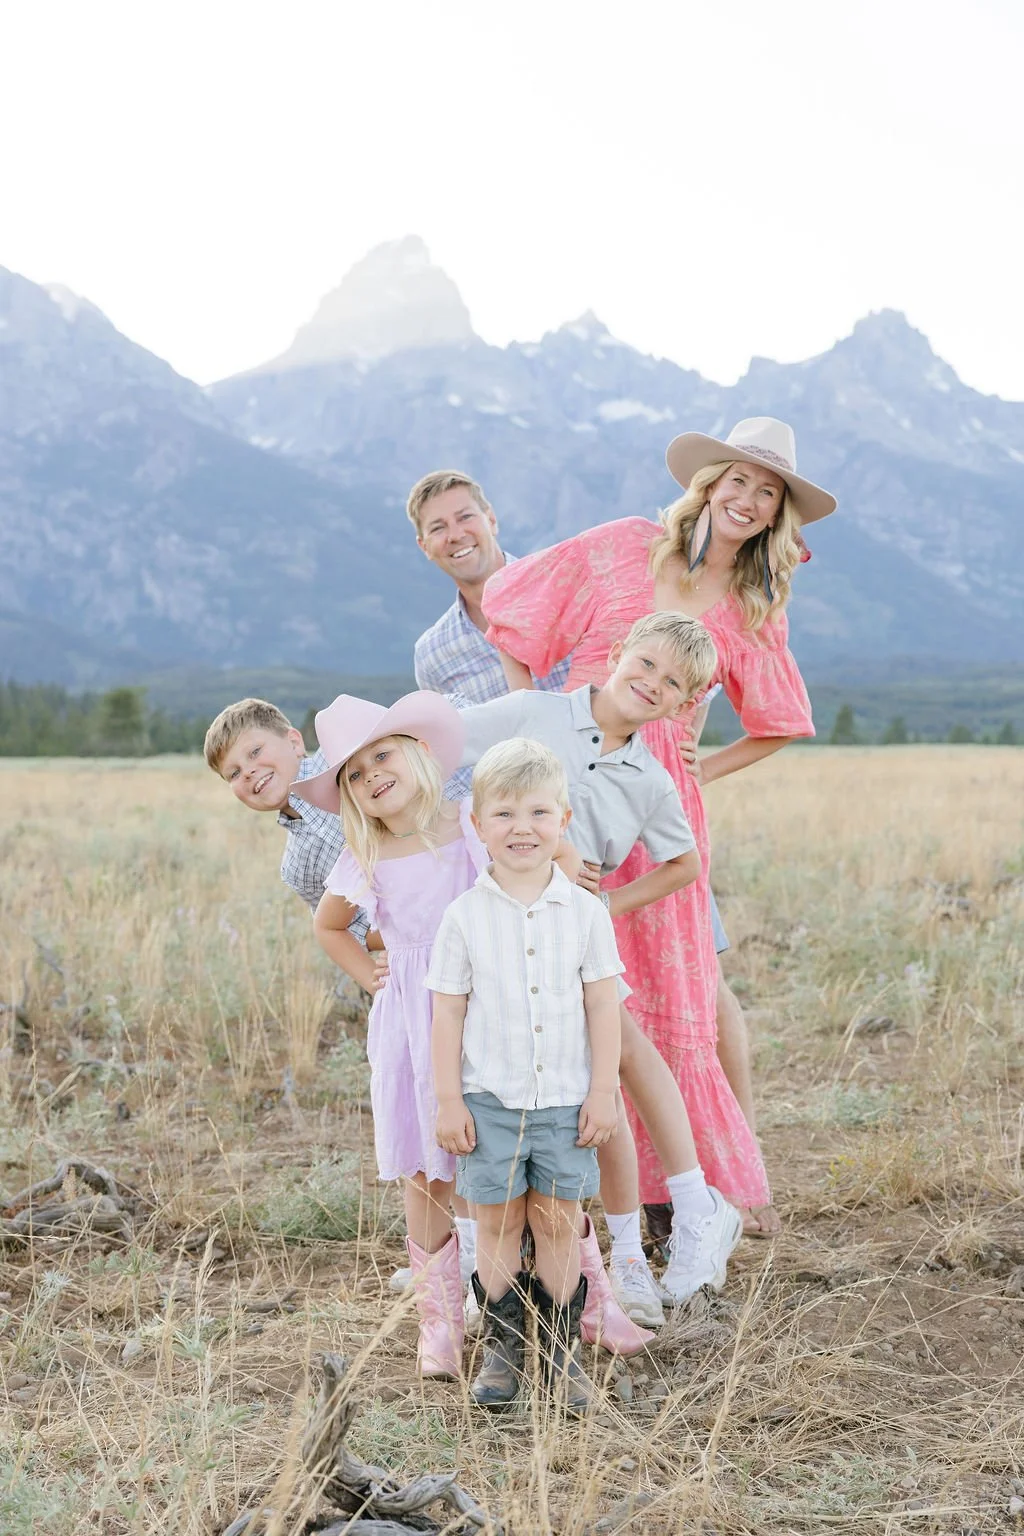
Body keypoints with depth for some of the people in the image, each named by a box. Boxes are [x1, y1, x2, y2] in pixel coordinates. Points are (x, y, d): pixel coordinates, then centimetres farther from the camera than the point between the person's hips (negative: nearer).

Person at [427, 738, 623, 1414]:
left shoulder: (585, 912, -2)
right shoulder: (464, 916, -4)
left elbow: (603, 1006, 1)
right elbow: (449, 1011, -1)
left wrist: (604, 1092, -2)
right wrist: (448, 1100, -4)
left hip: (566, 1098, 1)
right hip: (489, 1099, 0)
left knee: (559, 1220, 6)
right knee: (497, 1220, 7)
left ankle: (560, 1347, 19)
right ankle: (503, 1346, 20)